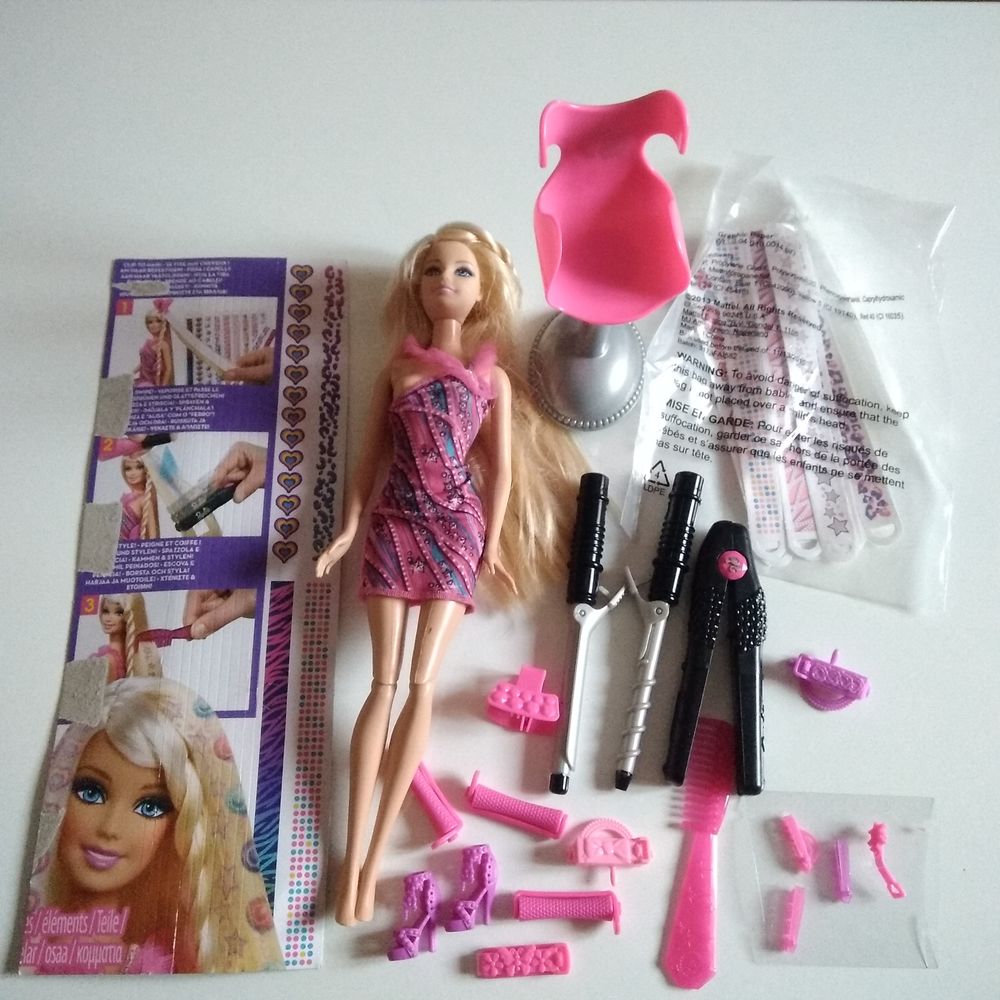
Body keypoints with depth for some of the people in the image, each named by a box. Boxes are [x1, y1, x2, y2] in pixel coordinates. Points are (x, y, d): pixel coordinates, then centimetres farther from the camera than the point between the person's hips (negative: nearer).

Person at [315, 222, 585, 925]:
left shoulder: (493, 377, 8)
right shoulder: (394, 371, 11)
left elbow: (501, 469, 7)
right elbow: (371, 457, 12)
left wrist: (492, 544, 1)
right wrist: (349, 529, 6)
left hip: (457, 528, -1)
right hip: (395, 523, 1)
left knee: (421, 687, -9)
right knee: (385, 684, -6)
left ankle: (372, 858, -3)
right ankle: (354, 856, -3)